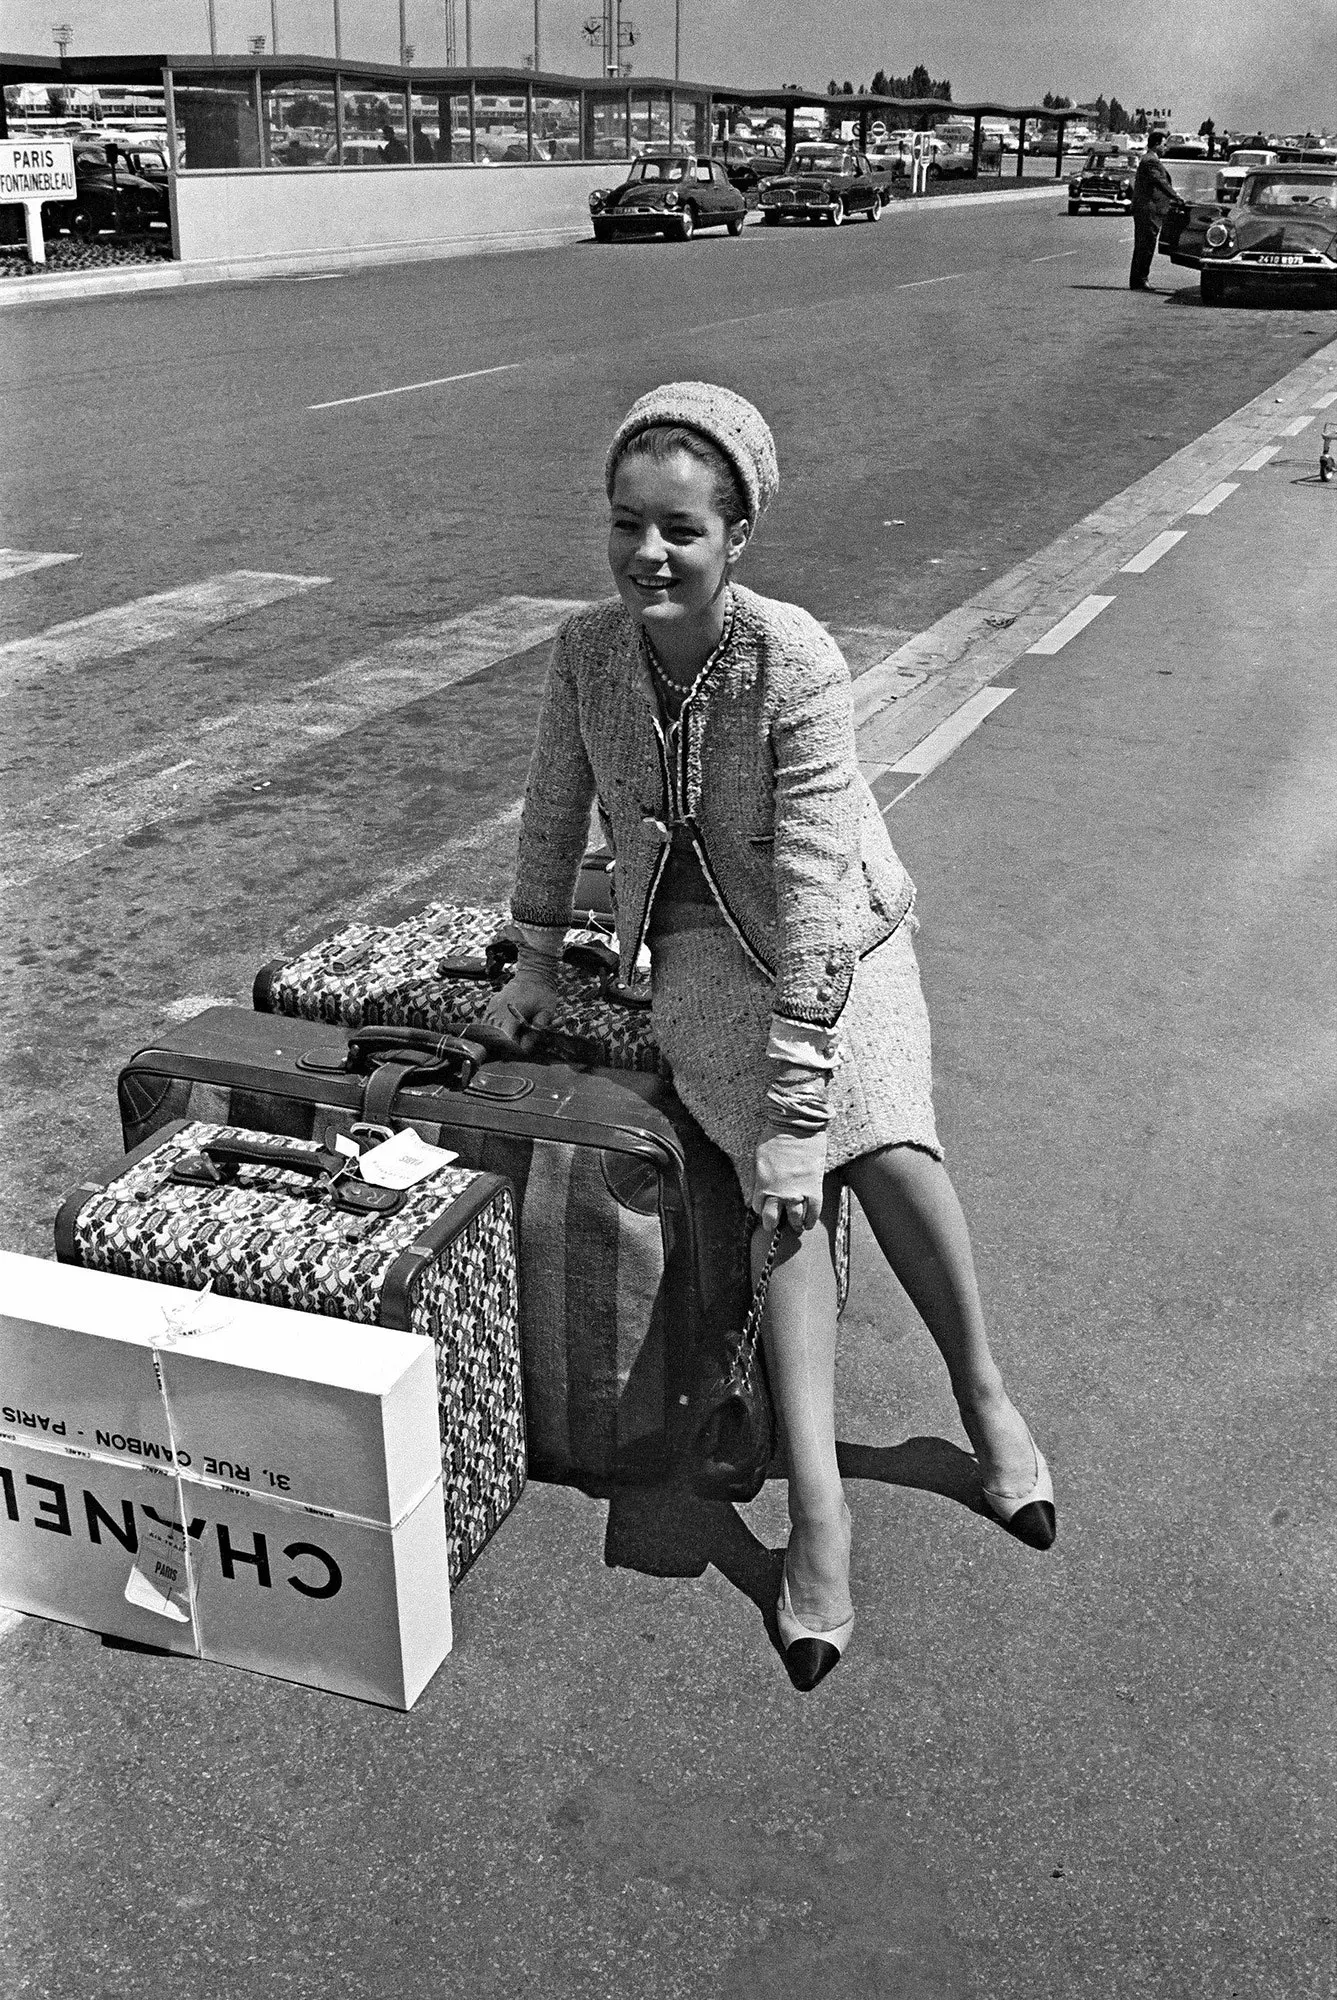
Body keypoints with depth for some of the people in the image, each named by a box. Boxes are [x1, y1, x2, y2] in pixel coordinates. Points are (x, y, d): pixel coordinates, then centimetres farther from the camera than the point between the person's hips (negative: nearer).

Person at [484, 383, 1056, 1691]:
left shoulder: (795, 660, -25)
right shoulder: (588, 649, -11)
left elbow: (813, 882, -29)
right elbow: (554, 809, 6)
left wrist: (796, 1088, -31)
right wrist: (535, 960, 13)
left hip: (838, 937, -2)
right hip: (699, 938, 2)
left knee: (886, 1144, -26)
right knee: (782, 1183, -22)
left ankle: (983, 1397, 1)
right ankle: (816, 1504, -22)